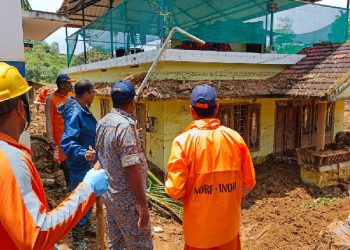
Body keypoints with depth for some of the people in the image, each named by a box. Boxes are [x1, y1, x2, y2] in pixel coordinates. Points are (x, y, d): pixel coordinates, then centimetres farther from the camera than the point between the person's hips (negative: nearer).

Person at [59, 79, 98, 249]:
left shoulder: (83, 109, 6)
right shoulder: (74, 113, -25)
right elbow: (67, 142, -33)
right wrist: (83, 153, -49)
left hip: (88, 162, 10)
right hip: (80, 164, -10)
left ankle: (86, 225, 44)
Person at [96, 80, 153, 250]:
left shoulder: (102, 123, 3)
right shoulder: (126, 126, -22)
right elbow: (132, 169, -25)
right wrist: (143, 205, -20)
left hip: (109, 195, 9)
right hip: (127, 200, -8)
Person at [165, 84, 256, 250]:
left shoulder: (183, 141, -17)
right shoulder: (235, 138, -8)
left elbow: (175, 189, -18)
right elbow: (249, 182, -1)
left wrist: (182, 197, 5)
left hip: (198, 226, -2)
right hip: (229, 223, 3)